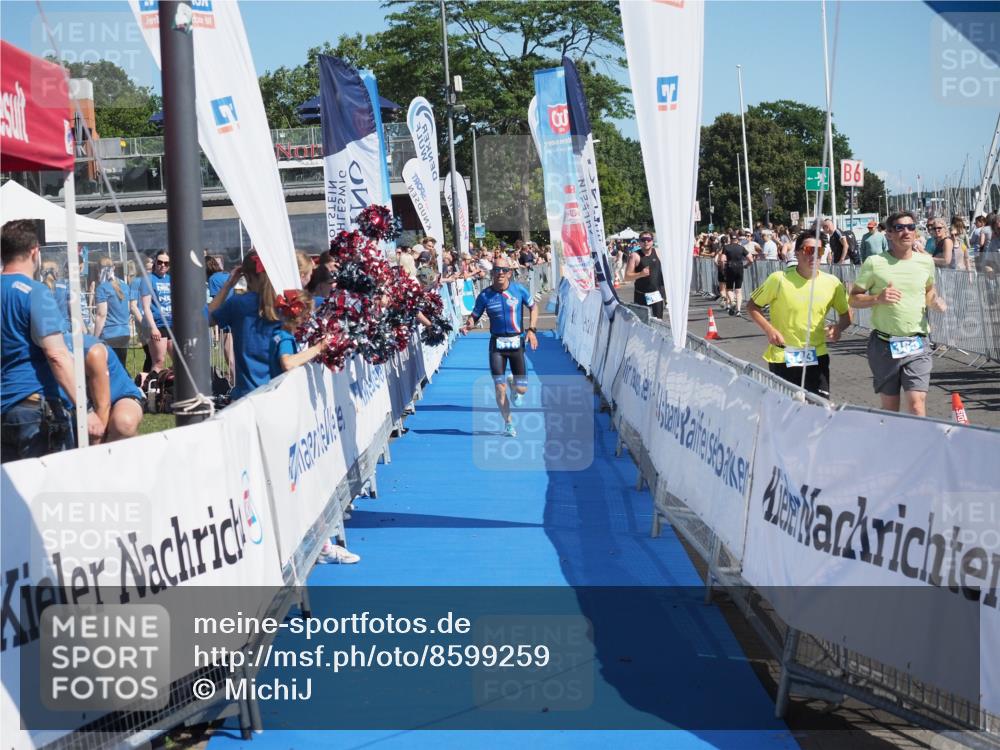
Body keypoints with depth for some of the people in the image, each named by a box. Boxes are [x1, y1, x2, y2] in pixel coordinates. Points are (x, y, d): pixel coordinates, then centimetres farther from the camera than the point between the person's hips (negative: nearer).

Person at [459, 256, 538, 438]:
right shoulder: (485, 295, -3)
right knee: (499, 387, -5)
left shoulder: (519, 290, -4)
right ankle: (508, 423, 14)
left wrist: (531, 330, -1)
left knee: (522, 389, -1)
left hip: (517, 341, 0)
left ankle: (514, 385, 38)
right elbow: (474, 316, 4)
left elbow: (533, 307, 9)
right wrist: (468, 325, -19)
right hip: (497, 343, 0)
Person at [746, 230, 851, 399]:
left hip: (817, 357, 2)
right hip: (782, 359, -2)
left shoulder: (832, 283, -2)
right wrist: (769, 329, -14)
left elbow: (846, 314, 12)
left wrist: (838, 327, -10)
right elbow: (752, 306, 0)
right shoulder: (779, 279, -10)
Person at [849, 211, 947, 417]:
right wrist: (878, 298, -17)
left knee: (917, 406, -12)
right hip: (884, 345, -1)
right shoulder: (874, 263, -3)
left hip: (917, 345, 1)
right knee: (889, 408, 10)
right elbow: (853, 299, 1)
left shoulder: (925, 261, 7)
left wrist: (935, 302, 2)